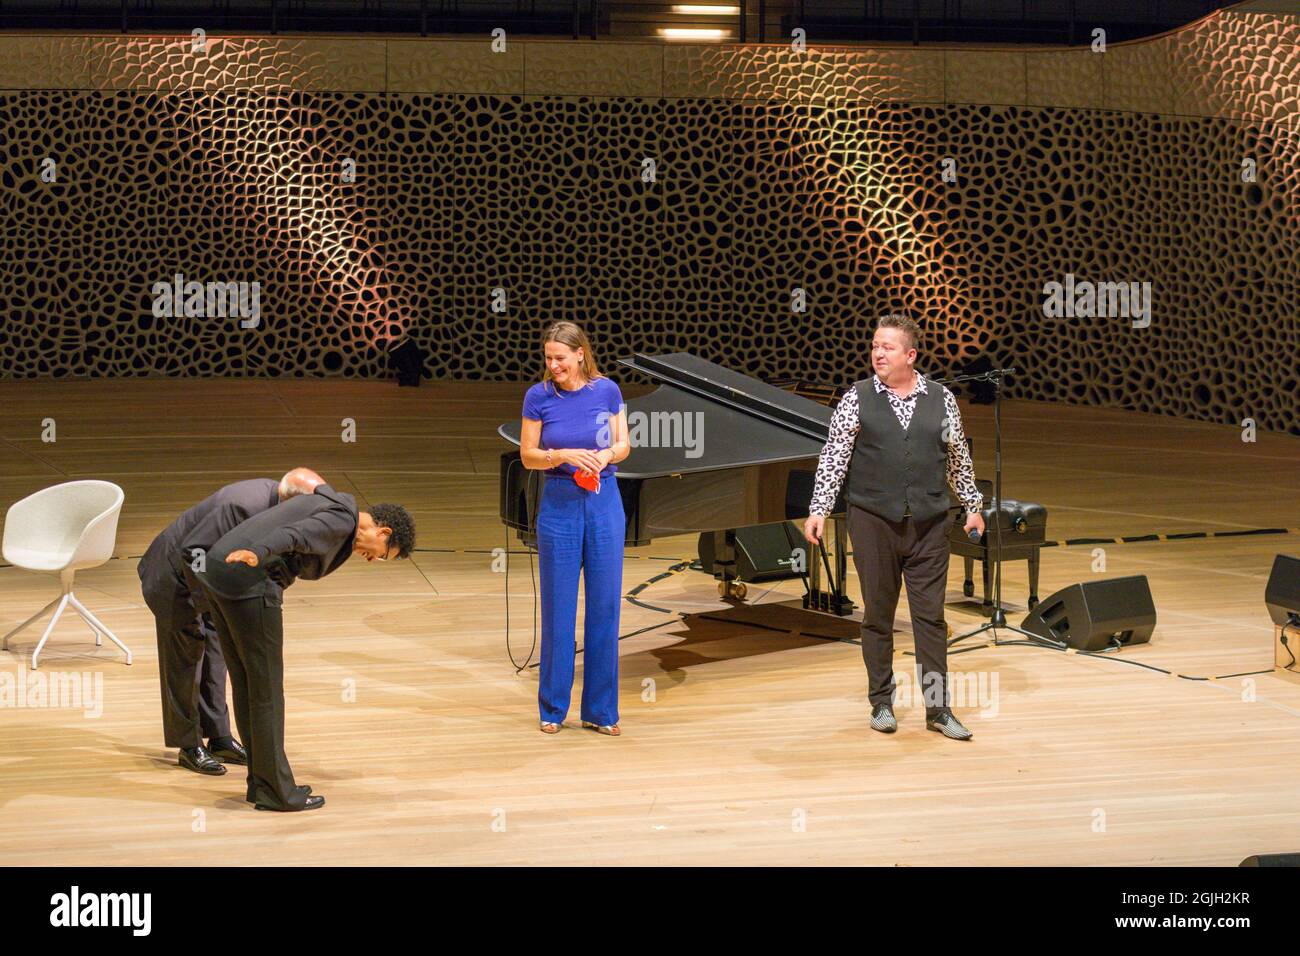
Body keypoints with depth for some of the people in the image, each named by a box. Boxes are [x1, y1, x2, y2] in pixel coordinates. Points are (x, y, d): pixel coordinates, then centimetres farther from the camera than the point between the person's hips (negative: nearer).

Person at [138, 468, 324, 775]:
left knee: (215, 656, 12)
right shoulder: (244, 506, -35)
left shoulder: (273, 494, -8)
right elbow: (192, 551, -31)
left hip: (206, 575, 9)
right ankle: (189, 746, 8)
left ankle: (219, 738, 20)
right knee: (185, 657, -2)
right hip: (174, 575, -9)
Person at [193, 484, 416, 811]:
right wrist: (256, 555, -42)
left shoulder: (327, 504, 23)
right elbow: (292, 535, -24)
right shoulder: (343, 520, -6)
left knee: (245, 683, 16)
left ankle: (262, 781, 24)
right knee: (266, 687, 1)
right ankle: (275, 791, 9)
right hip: (247, 581, -10)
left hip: (214, 568, 10)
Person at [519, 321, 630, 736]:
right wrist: (564, 456, -19)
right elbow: (527, 456, -2)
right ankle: (553, 709, 15)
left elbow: (623, 445, 5)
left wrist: (607, 455, -16)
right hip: (559, 504, -1)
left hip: (604, 503, 1)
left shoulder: (606, 391, -2)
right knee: (558, 607, 4)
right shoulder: (539, 397, -5)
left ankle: (600, 710, 13)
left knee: (604, 605, 4)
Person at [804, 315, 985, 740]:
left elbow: (958, 459, 13)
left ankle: (938, 709, 7)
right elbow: (833, 457, 0)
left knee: (931, 615, 2)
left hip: (929, 525, 1)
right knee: (878, 614, 6)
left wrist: (973, 506, 14)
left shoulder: (941, 399, 5)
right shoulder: (857, 399, 1)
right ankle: (882, 704, 15)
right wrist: (818, 510, -5)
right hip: (874, 520, -1)